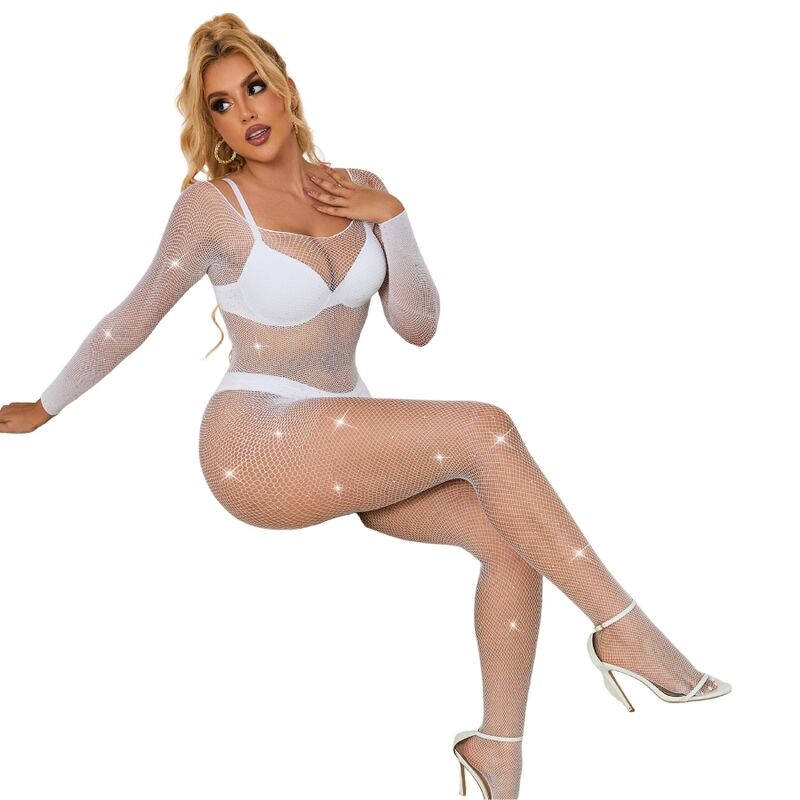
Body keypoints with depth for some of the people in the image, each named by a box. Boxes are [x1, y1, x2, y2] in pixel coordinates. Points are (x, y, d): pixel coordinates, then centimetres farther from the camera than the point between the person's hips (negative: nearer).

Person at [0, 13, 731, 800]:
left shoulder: (358, 191, 8)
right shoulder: (212, 206, -6)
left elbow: (418, 326, 6)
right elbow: (133, 318, 5)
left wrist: (391, 219, -7)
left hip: (346, 448, 6)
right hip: (255, 447, -6)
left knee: (505, 532, -18)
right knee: (485, 431, -26)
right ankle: (622, 627, -16)